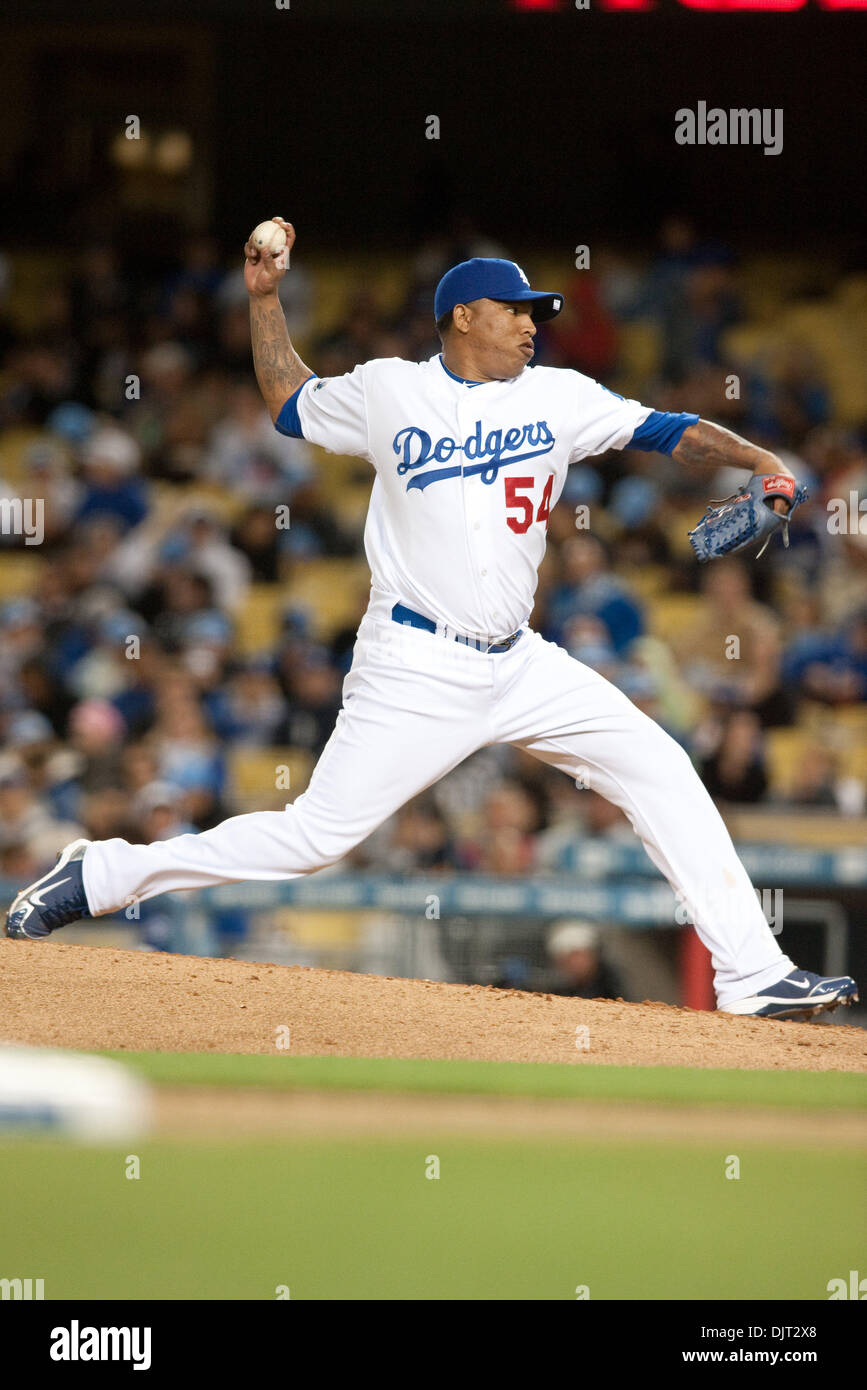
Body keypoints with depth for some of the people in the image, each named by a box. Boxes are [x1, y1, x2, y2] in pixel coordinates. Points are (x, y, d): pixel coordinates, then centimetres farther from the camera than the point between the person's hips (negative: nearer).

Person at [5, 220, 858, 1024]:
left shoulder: (559, 398, 7)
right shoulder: (388, 392, 1)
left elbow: (667, 432, 3)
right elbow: (289, 405, 18)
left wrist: (758, 460, -13)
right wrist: (264, 299, 12)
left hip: (518, 666, 5)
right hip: (416, 670, -4)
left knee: (659, 771, -4)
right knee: (316, 835, -10)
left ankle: (750, 975, -1)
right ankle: (101, 875, 2)